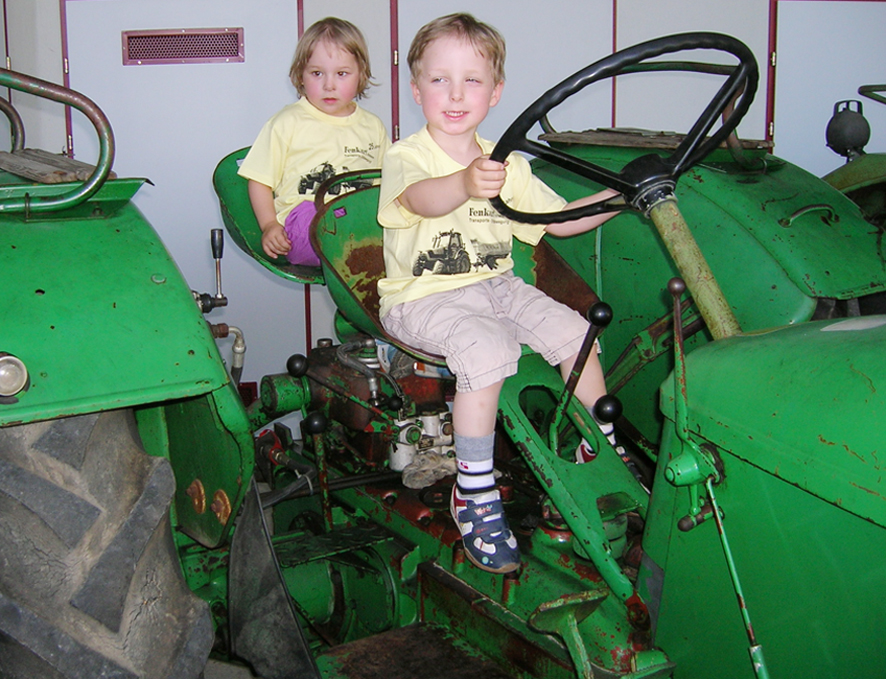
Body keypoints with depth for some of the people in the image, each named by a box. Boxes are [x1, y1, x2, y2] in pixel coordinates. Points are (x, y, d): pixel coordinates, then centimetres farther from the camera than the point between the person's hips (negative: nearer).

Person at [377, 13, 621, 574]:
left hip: (495, 284, 6)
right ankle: (474, 492, -20)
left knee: (573, 330, -9)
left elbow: (560, 219, 16)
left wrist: (618, 198, 1)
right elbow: (420, 197, -36)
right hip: (422, 296, -6)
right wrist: (464, 183, -58)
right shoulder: (405, 157, -10)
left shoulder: (506, 164, 10)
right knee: (486, 347, -32)